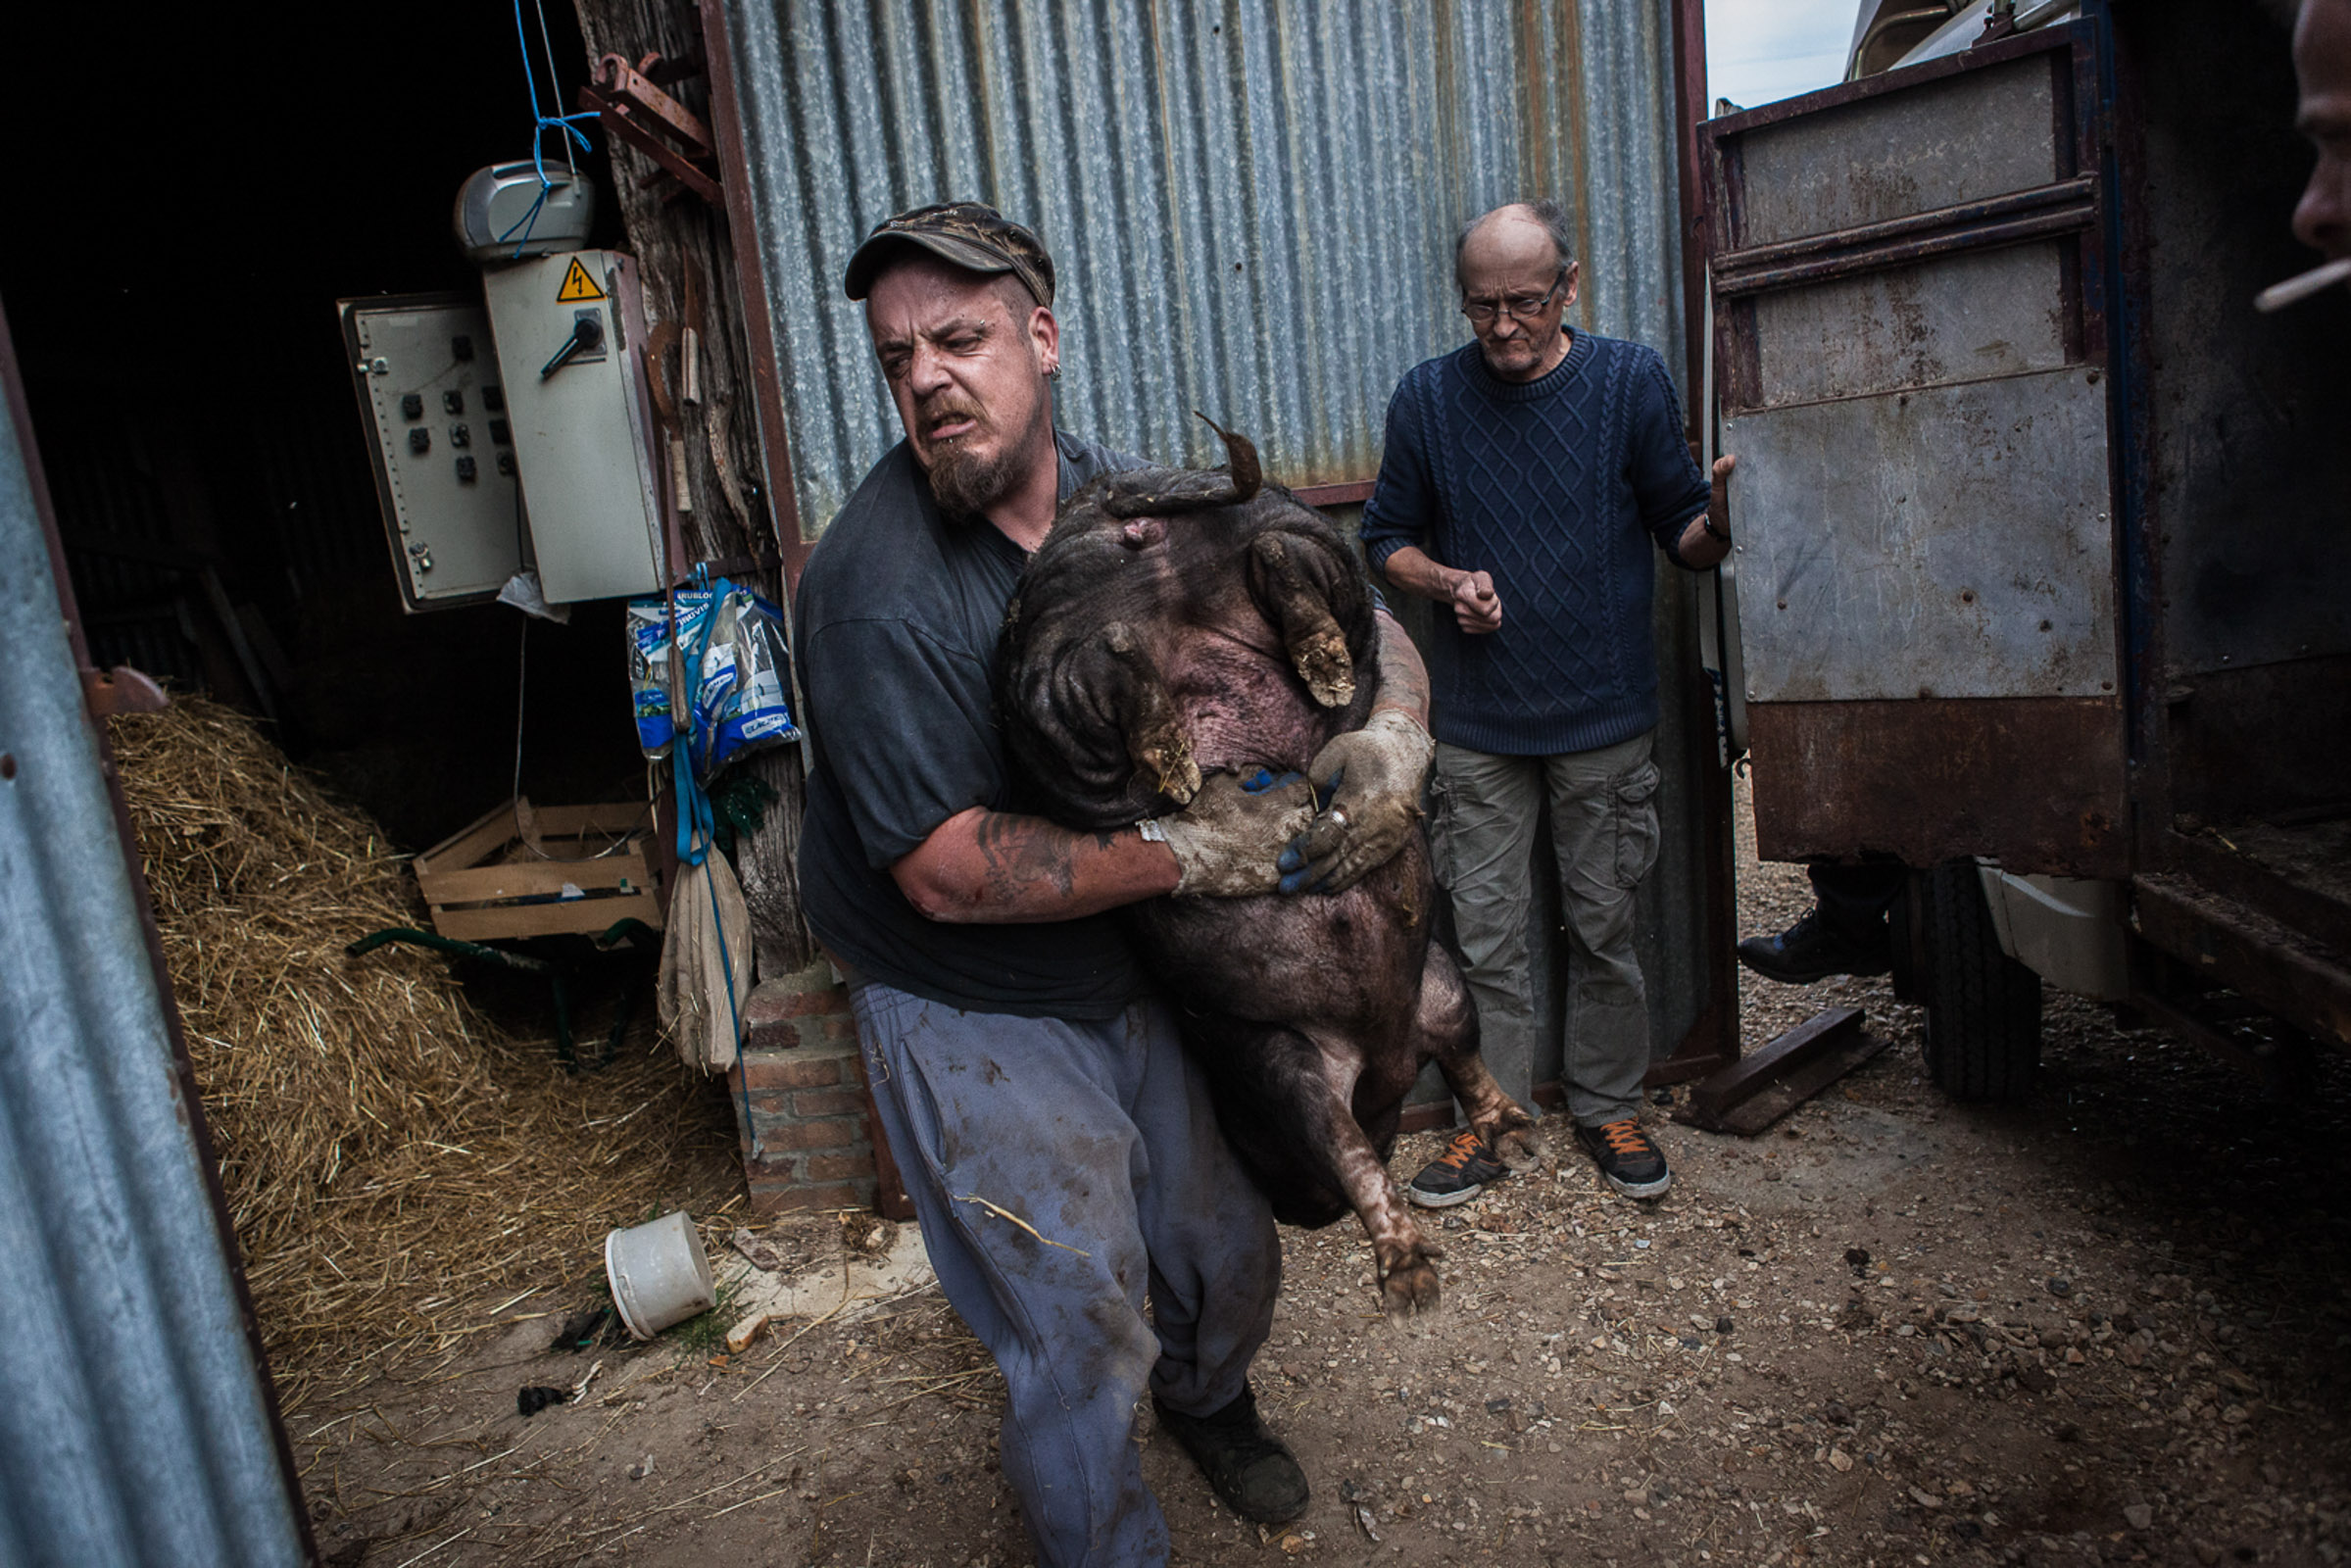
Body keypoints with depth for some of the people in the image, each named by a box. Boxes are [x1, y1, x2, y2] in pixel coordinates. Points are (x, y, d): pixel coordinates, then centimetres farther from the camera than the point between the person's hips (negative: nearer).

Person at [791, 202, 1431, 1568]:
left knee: (1227, 1250, 22)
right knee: (1087, 1341, 4)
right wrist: (1185, 853, -23)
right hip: (977, 1021, -5)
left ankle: (1208, 1396, 58)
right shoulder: (876, 592, -24)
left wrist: (1388, 737, -19)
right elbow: (953, 872, -27)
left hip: (1136, 977, 6)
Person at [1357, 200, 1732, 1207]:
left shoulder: (1631, 380, -1)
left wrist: (1717, 525, -21)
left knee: (1604, 929, 10)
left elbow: (1679, 534, 2)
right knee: (1487, 938, 7)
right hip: (1478, 720, 1)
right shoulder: (1426, 397, 1)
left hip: (1604, 714, 0)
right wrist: (1448, 583, -12)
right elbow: (1386, 539, 8)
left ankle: (1607, 1108, 29)